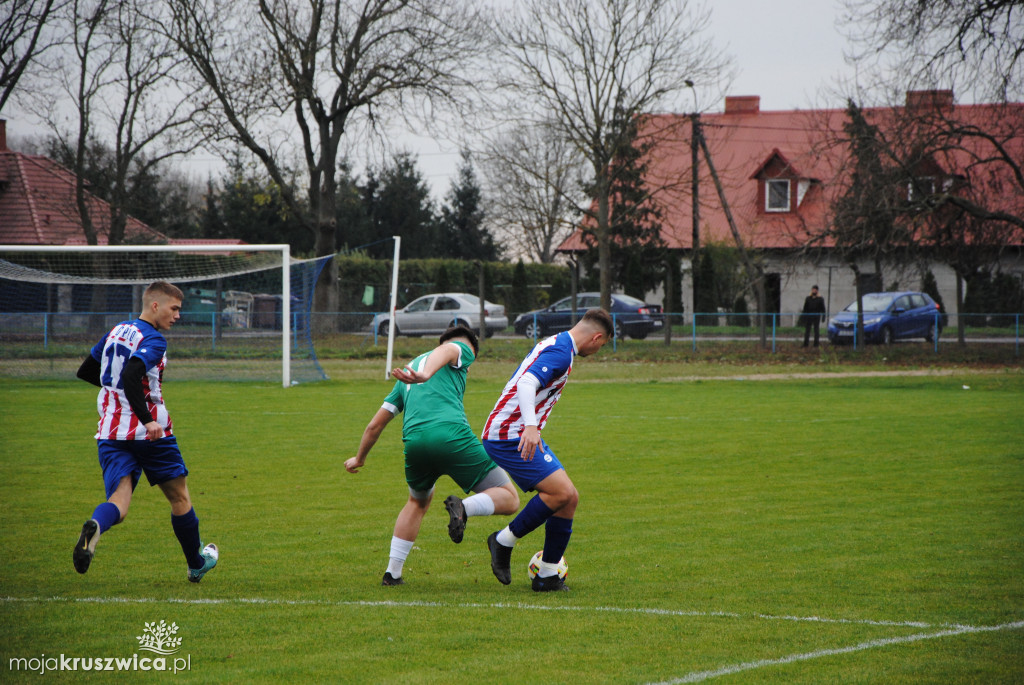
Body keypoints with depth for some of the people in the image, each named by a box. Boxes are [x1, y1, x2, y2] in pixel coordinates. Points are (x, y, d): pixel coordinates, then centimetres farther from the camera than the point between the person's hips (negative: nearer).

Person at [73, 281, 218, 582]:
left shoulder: (116, 332, 13)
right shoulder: (153, 341, -12)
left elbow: (85, 372, 23)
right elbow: (130, 376, -28)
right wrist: (147, 420, -29)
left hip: (110, 433, 6)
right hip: (150, 432, -6)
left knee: (119, 500, -8)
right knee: (179, 497, 15)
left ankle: (94, 526, -44)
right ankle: (197, 564, 29)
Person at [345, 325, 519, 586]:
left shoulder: (412, 367, 33)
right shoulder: (462, 350, 19)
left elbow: (376, 423, 35)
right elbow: (445, 351, -9)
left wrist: (359, 458, 49)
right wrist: (426, 375, -30)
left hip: (414, 441, 6)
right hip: (453, 435, -6)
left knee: (418, 502, 33)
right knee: (508, 499, 4)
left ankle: (392, 573, 26)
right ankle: (463, 508, -25)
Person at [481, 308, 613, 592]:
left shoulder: (553, 344, 18)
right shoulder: (560, 352, -15)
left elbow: (522, 382, 31)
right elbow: (526, 384, -30)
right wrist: (530, 426, -44)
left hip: (524, 436, 11)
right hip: (510, 437, -11)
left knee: (569, 498, 6)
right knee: (561, 492, -20)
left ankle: (548, 575, 10)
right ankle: (505, 541, -4)